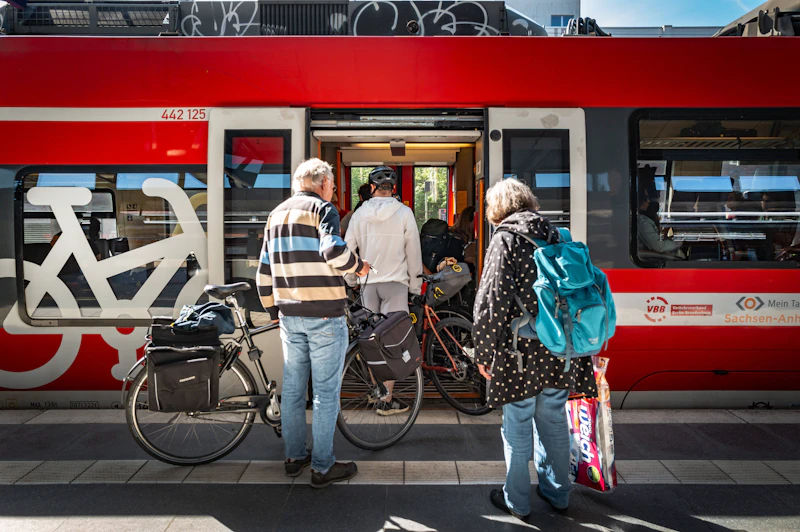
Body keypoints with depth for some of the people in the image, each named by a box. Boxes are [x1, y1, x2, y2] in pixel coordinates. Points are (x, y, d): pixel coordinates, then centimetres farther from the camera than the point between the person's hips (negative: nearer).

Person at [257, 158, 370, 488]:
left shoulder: (276, 214, 15)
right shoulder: (321, 208, -6)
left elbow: (264, 272, 15)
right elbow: (332, 250, -26)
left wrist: (274, 312, 22)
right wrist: (358, 266, -7)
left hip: (290, 315, 7)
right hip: (324, 315, -7)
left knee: (292, 389, 16)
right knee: (326, 392, 2)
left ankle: (294, 457, 29)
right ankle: (323, 468, 10)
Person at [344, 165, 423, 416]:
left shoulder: (360, 214, 3)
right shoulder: (404, 213, -4)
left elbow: (347, 249, 4)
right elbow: (413, 252, -2)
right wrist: (415, 284, 7)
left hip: (368, 282, 3)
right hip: (395, 282, -3)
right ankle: (387, 400, 2)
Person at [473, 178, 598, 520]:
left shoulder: (505, 238, -10)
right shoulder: (556, 235, 9)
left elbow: (492, 300, -16)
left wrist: (484, 351, -9)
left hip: (520, 351, -6)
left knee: (517, 426, 7)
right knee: (554, 421, 18)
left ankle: (517, 501, 21)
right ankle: (557, 494, 33)